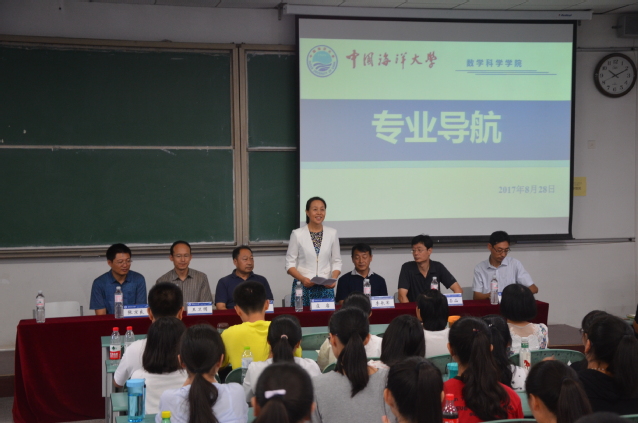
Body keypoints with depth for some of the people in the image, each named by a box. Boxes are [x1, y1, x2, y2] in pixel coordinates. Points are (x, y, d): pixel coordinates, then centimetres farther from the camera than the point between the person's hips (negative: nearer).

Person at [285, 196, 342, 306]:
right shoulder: (297, 234, 1)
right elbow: (290, 264, 1)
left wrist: (333, 279, -10)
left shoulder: (332, 233, 8)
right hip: (303, 287, -2)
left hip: (326, 288, 2)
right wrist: (302, 279, -16)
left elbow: (336, 262, 9)